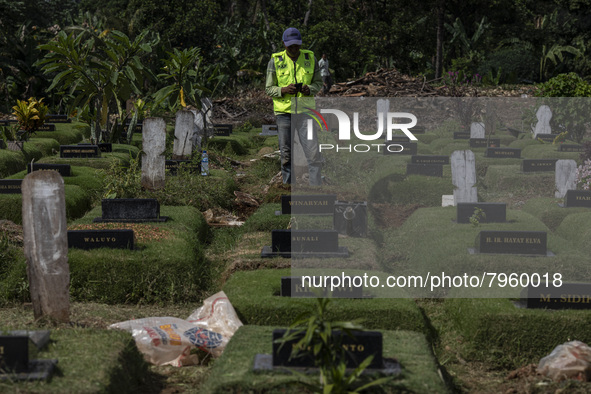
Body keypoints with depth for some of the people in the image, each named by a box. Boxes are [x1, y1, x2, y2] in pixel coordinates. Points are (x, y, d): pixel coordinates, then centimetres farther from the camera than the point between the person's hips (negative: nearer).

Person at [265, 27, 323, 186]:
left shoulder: (310, 58, 4)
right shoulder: (275, 61, -1)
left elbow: (318, 83, 11)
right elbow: (269, 88, 3)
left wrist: (310, 89, -12)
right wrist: (284, 90, -17)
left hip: (305, 109, 0)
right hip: (284, 111, 0)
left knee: (313, 151, -7)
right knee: (286, 153, 5)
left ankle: (316, 186, 0)